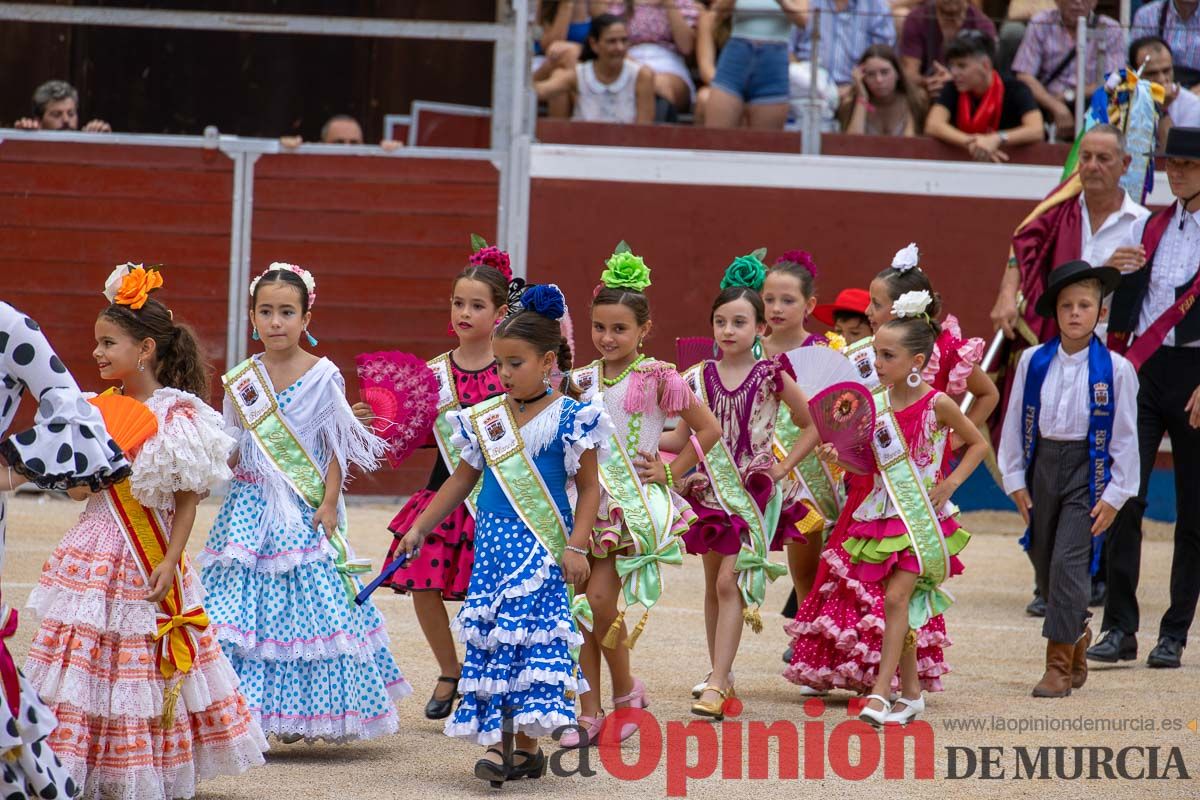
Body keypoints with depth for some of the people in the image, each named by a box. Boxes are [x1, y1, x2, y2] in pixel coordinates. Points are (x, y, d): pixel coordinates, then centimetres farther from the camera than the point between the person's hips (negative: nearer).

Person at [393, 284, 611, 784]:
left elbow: (589, 487, -4)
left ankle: (526, 745, 0)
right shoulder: (486, 419, 8)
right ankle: (498, 741, 3)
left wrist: (576, 545, -13)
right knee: (489, 637, -1)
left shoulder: (569, 418, -5)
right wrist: (420, 527, 16)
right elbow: (462, 479, 18)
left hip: (542, 548, -4)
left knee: (528, 636, -7)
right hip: (493, 539, 4)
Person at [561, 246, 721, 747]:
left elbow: (708, 428, -2)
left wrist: (671, 471, -3)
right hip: (589, 502, 5)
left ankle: (626, 692, 9)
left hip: (635, 503, -5)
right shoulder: (583, 381, 9)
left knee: (600, 600, -14)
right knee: (581, 607, 1)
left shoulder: (656, 379, -6)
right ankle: (589, 714, 6)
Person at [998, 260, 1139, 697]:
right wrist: (1015, 480, 7)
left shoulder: (1115, 369, -7)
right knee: (1045, 564, 11)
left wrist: (1114, 495, -5)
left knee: (1069, 561, -13)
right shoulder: (1034, 362, 0)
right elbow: (1014, 423, 8)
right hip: (1042, 465, 4)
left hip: (1088, 468, -4)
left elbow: (1125, 436, -3)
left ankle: (1059, 665, -7)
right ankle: (1078, 637, 36)